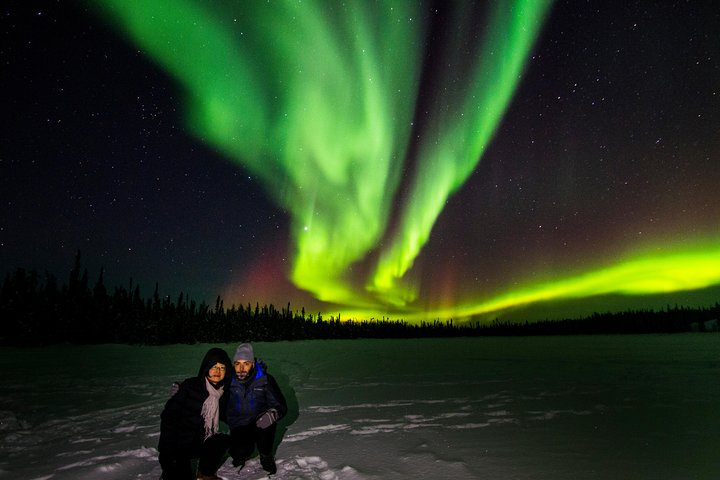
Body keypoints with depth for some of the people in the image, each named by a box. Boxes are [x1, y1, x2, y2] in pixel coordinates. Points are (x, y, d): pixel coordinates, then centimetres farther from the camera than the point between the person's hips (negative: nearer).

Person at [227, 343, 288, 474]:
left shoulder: (265, 380, -16)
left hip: (260, 424, -1)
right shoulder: (229, 382, -11)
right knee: (239, 453, -23)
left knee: (268, 421, -32)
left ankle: (266, 455, -4)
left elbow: (281, 406, -15)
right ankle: (242, 453, 17)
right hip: (239, 428, 1)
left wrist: (272, 414, -36)